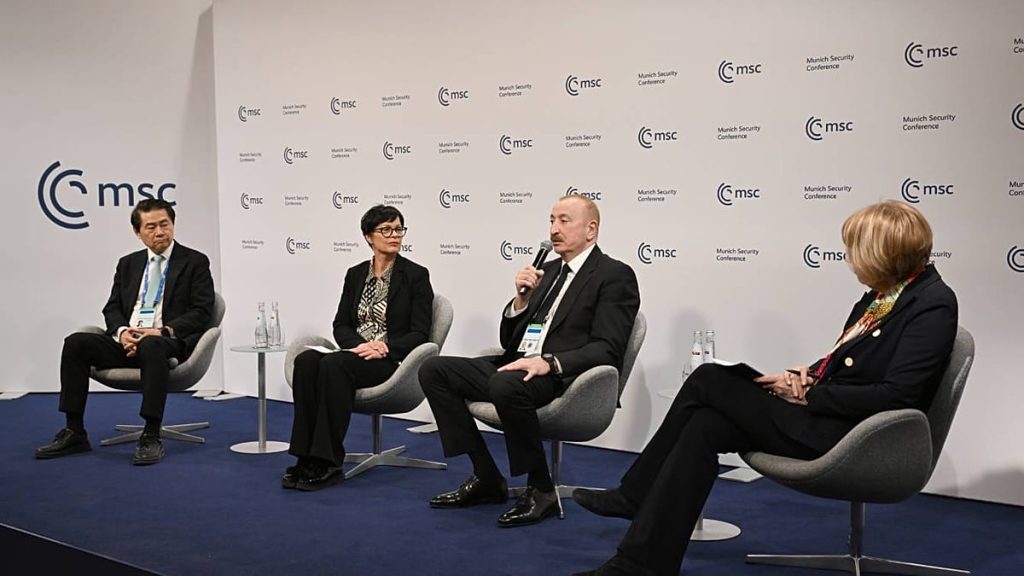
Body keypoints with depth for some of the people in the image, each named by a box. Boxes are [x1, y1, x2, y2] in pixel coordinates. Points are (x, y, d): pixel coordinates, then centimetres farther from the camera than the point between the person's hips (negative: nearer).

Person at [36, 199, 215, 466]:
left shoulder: (195, 262, 5)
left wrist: (163, 331, -18)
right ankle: (74, 433, -15)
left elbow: (201, 313, -3)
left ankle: (151, 437, -36)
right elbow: (112, 308, 15)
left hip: (170, 342, -5)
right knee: (76, 342, -19)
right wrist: (121, 332, -9)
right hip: (127, 340, 5)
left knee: (151, 346, -40)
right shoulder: (128, 264, 20)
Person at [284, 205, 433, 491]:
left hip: (393, 361, -5)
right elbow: (340, 325, 10)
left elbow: (419, 334, -4)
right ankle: (307, 458, -29)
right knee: (306, 360, -27)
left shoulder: (416, 275, 0)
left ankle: (328, 463, -30)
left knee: (333, 365, -34)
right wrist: (361, 345, -12)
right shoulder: (355, 274, 14)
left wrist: (383, 347, -18)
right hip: (355, 354, 5)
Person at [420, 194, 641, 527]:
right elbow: (509, 341, 21)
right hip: (517, 367, 8)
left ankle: (541, 490, -17)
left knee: (506, 385, -38)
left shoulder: (615, 275, -1)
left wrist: (549, 362, -26)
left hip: (564, 376, -8)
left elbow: (606, 350, -12)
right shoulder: (547, 272, 22)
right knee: (433, 370, -5)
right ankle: (486, 478, -1)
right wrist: (522, 299, 2)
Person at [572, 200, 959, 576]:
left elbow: (895, 396, -23)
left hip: (846, 435, -9)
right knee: (706, 426, -7)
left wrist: (807, 395, -15)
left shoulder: (934, 304, -15)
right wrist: (807, 375, 0)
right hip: (822, 414, 9)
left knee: (707, 382, -11)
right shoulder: (882, 294, 12)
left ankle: (635, 495, 1)